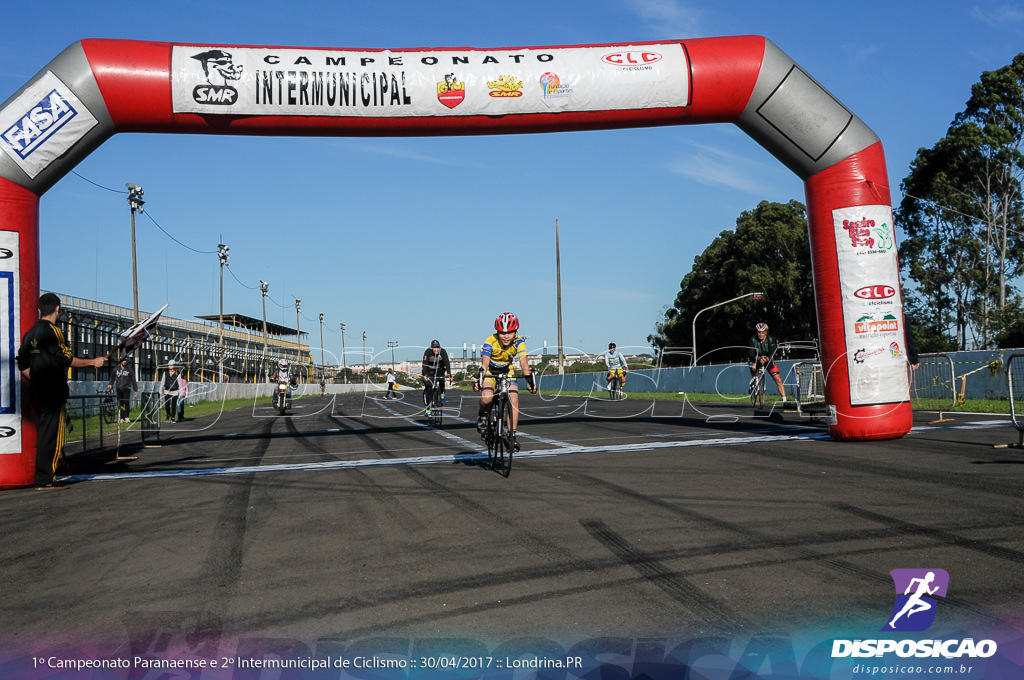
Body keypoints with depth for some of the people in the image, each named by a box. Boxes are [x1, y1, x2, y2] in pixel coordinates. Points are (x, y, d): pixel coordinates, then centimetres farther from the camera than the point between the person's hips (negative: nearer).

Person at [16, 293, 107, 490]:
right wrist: (93, 362, -8)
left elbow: (23, 365, 15)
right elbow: (66, 359, -16)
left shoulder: (30, 333, 14)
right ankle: (45, 480, -5)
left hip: (36, 392, 8)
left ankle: (42, 476, 19)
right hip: (53, 393, -8)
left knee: (43, 433, 15)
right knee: (52, 435, -5)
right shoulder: (53, 331, -12)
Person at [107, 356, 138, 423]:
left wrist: (136, 390, 2)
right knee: (120, 403, 2)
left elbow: (133, 380, 4)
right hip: (119, 389, 2)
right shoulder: (116, 369, 10)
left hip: (126, 388, -2)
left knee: (127, 402, -11)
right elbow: (112, 377, 25)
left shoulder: (129, 370, 3)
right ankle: (121, 418, 5)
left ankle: (127, 417, -7)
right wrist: (111, 384, 9)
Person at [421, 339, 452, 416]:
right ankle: (427, 410, -9)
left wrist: (449, 374, -38)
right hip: (429, 371, -2)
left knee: (441, 380, -28)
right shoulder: (428, 352, -23)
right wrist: (425, 375, -42)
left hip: (439, 370, 2)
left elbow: (447, 363, -25)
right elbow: (425, 364, -29)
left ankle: (442, 394, 5)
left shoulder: (443, 351, -19)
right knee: (428, 389, -12)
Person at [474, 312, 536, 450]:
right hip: (490, 371, -2)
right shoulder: (490, 342, -29)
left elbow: (524, 363, -31)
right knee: (486, 398, -29)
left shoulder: (519, 342, -22)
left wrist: (529, 381, -46)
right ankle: (482, 413, 5)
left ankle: (512, 435, -10)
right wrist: (479, 379, -54)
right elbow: (484, 363, -37)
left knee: (514, 399, -19)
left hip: (507, 371, 2)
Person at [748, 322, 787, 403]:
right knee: (753, 367, -35)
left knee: (778, 379, -14)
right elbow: (751, 353, -24)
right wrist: (759, 358, -45)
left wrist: (766, 358, -46)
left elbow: (772, 353, -25)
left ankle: (784, 401, -13)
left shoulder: (771, 339, -17)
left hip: (768, 361, 0)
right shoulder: (753, 340, -17)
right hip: (757, 360, 0)